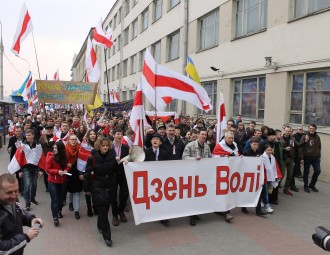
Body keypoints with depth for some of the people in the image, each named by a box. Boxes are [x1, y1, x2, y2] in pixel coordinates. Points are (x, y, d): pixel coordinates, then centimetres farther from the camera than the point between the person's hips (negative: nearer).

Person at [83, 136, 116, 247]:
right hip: (98, 188, -3)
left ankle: (100, 226, 41)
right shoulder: (93, 157, -9)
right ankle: (107, 236, 2)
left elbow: (117, 170, 9)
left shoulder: (112, 156, -2)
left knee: (105, 209, 14)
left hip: (110, 187, 3)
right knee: (102, 211, -5)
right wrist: (87, 188, -2)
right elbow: (87, 173, -4)